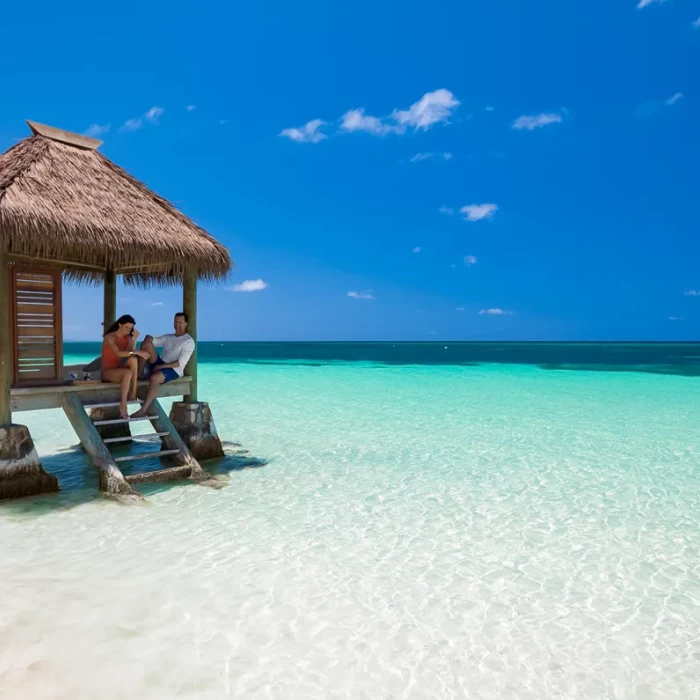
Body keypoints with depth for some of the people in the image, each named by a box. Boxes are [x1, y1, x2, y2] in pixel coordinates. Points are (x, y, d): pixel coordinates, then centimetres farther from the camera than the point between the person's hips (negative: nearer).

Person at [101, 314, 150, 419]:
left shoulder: (128, 338, 5)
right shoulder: (109, 337, -14)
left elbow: (131, 353, -12)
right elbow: (119, 353, -32)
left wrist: (135, 339, -20)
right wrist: (137, 352, -39)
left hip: (119, 368, 6)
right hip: (107, 371, -6)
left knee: (133, 359, -26)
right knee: (128, 373, -36)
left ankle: (133, 394, -26)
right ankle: (123, 406, -29)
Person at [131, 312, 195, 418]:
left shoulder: (189, 341, -4)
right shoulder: (168, 337, 20)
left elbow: (181, 363, -13)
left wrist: (161, 366, -18)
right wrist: (149, 338, -16)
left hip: (174, 370, -6)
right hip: (160, 365, 7)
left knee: (154, 378, -37)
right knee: (147, 342, -9)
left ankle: (144, 409, -31)